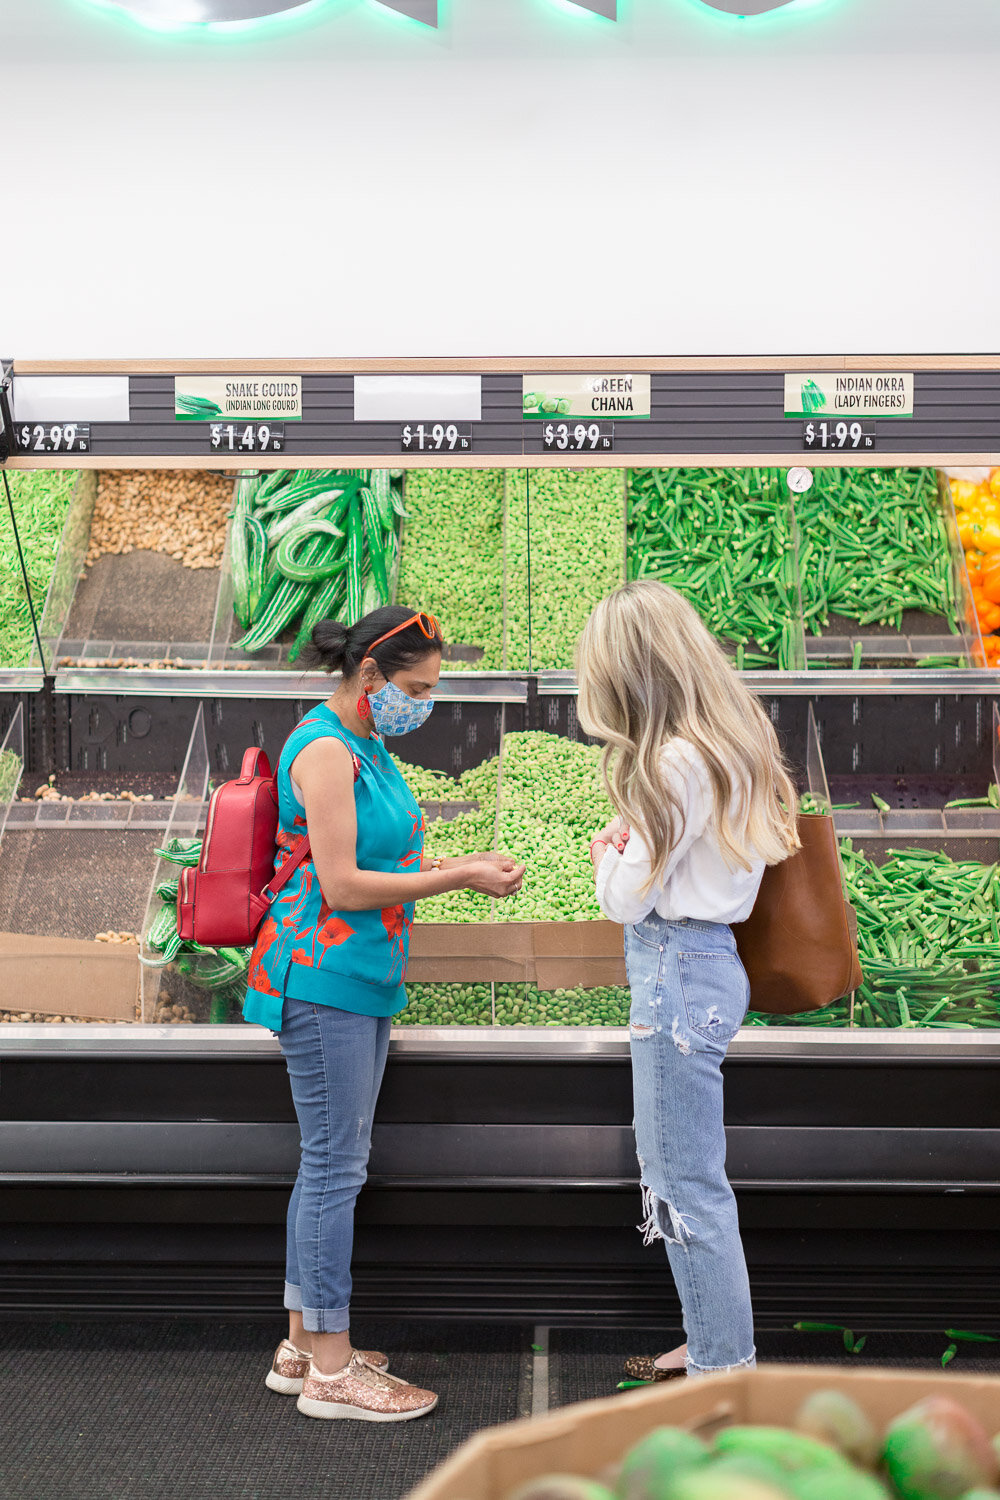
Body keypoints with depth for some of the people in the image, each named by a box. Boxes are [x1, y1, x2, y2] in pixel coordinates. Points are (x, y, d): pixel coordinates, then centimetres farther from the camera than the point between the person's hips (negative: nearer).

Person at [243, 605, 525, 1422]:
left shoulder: (365, 746, 14)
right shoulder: (325, 749, -16)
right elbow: (342, 885, -20)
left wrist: (456, 864, 5)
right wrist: (456, 878, -15)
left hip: (360, 981, 10)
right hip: (322, 978, -10)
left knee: (329, 1162, 14)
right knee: (337, 1165, -4)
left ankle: (305, 1344, 24)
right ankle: (330, 1369, 4)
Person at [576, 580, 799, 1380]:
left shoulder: (677, 763, -20)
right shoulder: (732, 741, 9)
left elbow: (627, 898, -16)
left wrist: (609, 849, 2)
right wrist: (630, 845, 1)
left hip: (678, 970, -10)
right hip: (706, 961, 10)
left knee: (686, 1182, 1)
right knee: (682, 1172, 18)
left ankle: (725, 1372, 11)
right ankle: (713, 1349, 30)